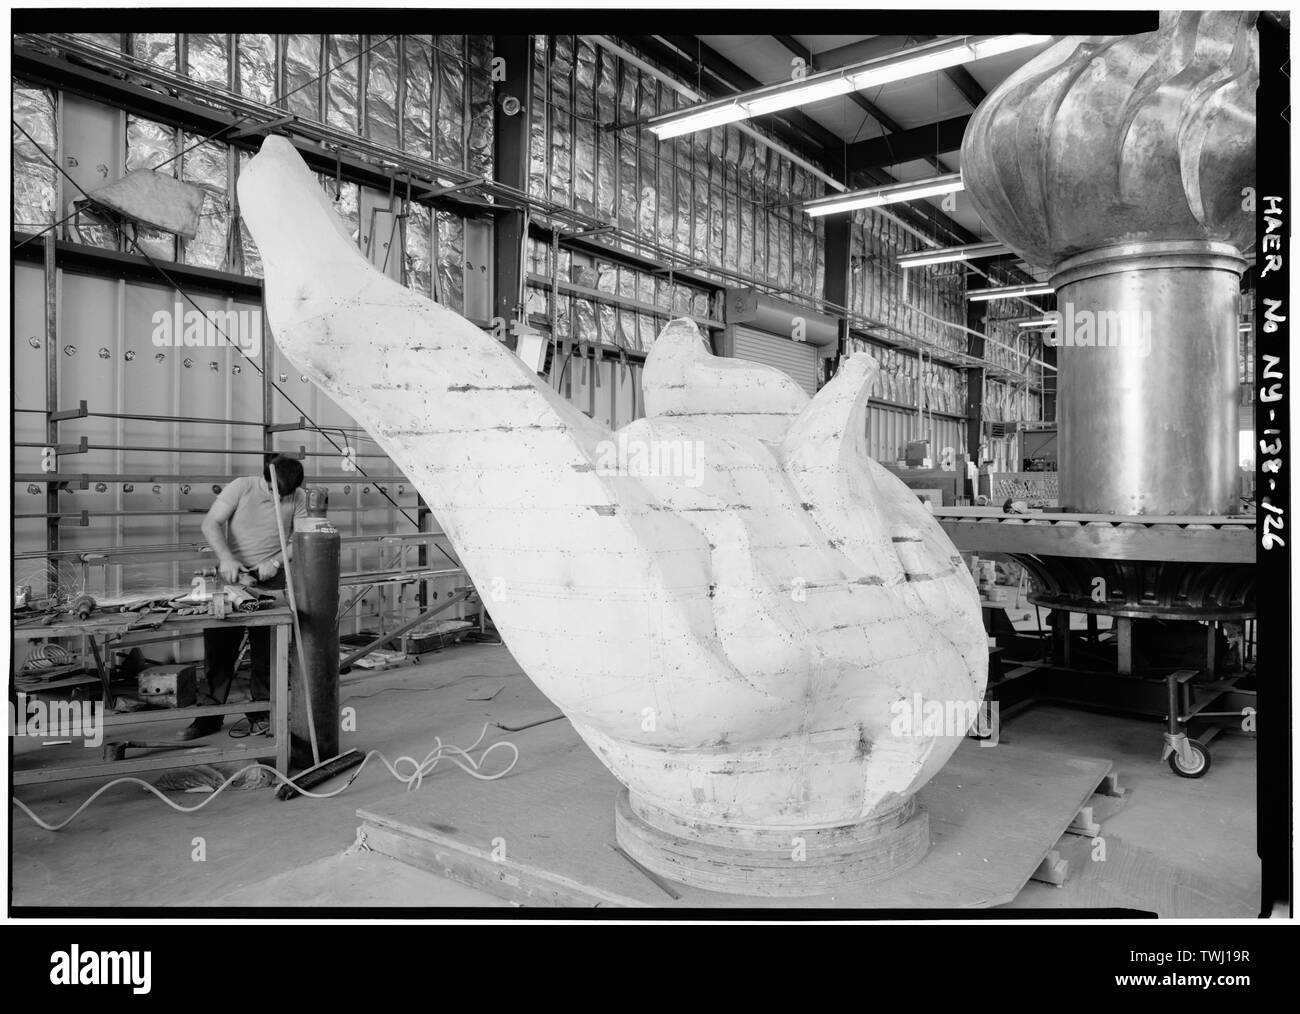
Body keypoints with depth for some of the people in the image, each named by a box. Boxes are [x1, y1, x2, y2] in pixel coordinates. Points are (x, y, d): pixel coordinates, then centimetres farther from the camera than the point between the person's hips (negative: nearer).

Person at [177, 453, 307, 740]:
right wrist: (226, 557, -26)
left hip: (270, 579, 0)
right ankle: (211, 715, 17)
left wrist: (275, 562, -18)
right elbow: (211, 523, -11)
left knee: (265, 651, 3)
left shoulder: (297, 499, -2)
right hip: (231, 575, 0)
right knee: (218, 647, 4)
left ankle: (261, 714, 16)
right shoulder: (241, 487, -6)